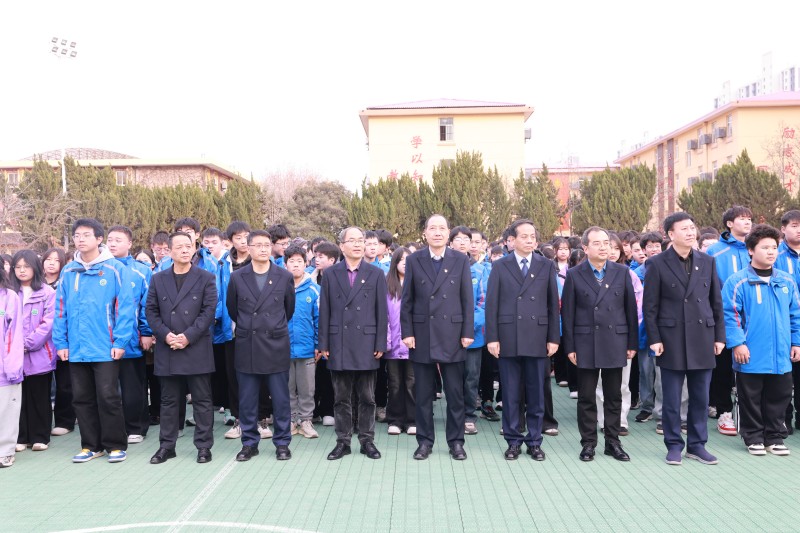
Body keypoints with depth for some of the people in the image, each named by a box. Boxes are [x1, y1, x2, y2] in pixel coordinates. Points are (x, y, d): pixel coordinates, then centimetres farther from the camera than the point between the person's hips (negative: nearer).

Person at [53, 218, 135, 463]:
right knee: (82, 399, 12)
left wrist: (120, 341, -14)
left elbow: (126, 307, -10)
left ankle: (115, 445, 14)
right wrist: (60, 342, 2)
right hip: (76, 349, 5)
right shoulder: (68, 272, 7)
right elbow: (60, 310, 8)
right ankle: (91, 445, 25)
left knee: (108, 397, 0)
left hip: (105, 348, -5)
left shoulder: (115, 269, -7)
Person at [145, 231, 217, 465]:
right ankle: (166, 445, 21)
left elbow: (209, 310, -6)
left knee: (202, 400, 4)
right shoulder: (158, 279, 10)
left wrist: (188, 336, -14)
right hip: (167, 350, 3)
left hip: (197, 349, -2)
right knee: (169, 401, 11)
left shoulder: (206, 278, 2)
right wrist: (166, 334, -10)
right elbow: (151, 311, 6)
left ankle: (204, 446, 12)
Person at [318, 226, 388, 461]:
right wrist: (323, 344, 0)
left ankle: (367, 441, 20)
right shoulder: (330, 274, 5)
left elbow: (382, 312, 2)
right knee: (341, 398, 9)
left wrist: (380, 344, -4)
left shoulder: (376, 274, 4)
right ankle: (343, 441, 19)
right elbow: (324, 311, 4)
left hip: (366, 345, 0)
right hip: (339, 345, 1)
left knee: (367, 398, 8)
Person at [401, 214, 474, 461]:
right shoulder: (413, 260, 3)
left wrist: (468, 332, -4)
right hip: (422, 336, 0)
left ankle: (456, 441, 19)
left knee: (455, 393, 6)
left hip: (452, 335, 0)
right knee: (423, 393, 8)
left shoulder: (461, 260, 3)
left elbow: (467, 300, 2)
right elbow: (407, 300, 3)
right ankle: (425, 441, 21)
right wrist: (407, 332, -3)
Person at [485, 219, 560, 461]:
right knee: (511, 394, 6)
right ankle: (513, 441, 18)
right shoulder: (500, 267, 5)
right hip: (508, 339, -1)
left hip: (537, 339, 1)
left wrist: (553, 338, 1)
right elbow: (491, 304, 2)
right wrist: (492, 337, -5)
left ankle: (534, 441, 20)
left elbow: (553, 304, 6)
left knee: (536, 394, 7)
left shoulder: (547, 266, 8)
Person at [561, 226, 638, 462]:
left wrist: (632, 343, 3)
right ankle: (588, 443, 17)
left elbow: (631, 308, 5)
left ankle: (613, 442, 22)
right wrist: (569, 346, -4)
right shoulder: (574, 275, 0)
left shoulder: (621, 272, 5)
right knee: (586, 397, 6)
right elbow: (567, 313, -1)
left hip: (615, 343, 2)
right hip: (586, 344, -1)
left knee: (614, 396, 10)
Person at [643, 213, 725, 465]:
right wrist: (654, 339, -8)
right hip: (671, 340, -3)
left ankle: (697, 444, 23)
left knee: (700, 397, 10)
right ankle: (674, 445, 18)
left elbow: (716, 302, 10)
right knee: (672, 399, 5)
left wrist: (719, 336, 6)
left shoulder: (707, 262, 8)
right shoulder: (657, 264, -3)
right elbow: (650, 306, -3)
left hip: (702, 339, 3)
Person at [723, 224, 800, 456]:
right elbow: (729, 314, -11)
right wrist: (737, 343, -16)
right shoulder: (738, 281, -9)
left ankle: (775, 438, 27)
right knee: (751, 400, 8)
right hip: (751, 357, -4)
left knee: (778, 399, 14)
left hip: (781, 357, 5)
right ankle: (754, 438, 21)